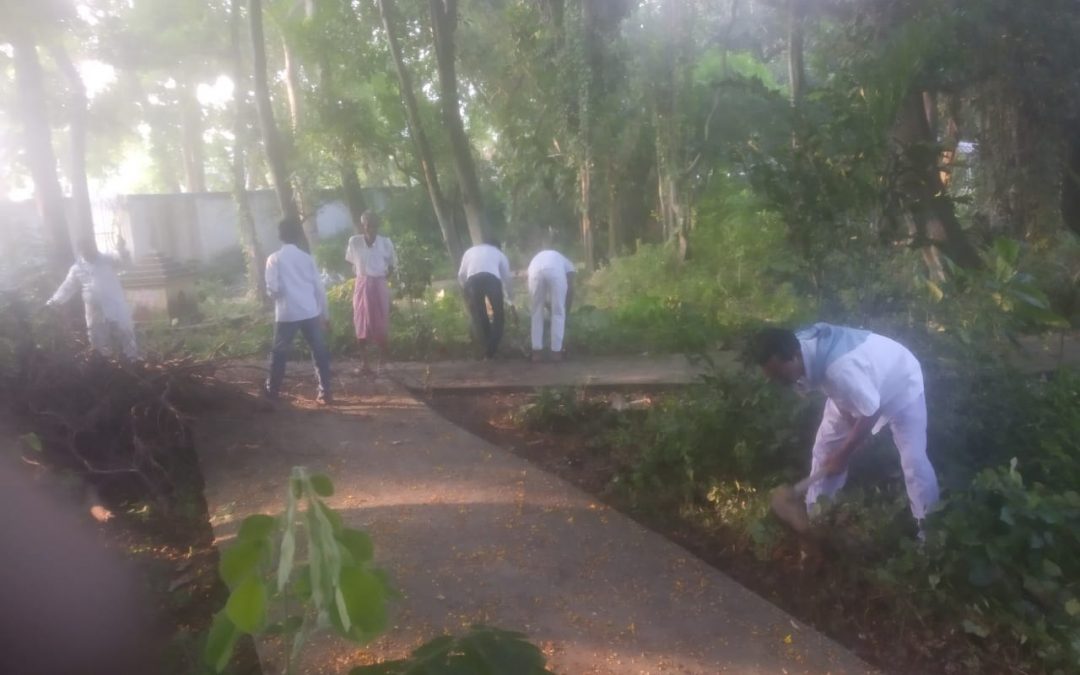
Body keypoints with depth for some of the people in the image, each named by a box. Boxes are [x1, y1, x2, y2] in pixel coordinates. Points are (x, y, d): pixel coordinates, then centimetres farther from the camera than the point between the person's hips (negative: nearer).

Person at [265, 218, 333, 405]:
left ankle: (272, 391, 23)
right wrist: (325, 314, 14)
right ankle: (325, 393, 3)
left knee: (279, 353, 13)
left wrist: (275, 294, 14)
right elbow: (319, 288, 6)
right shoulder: (307, 258, 6)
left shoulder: (274, 258, -1)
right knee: (320, 352, 6)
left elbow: (272, 288, -10)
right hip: (310, 313, 1)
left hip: (286, 314, -1)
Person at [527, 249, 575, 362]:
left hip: (535, 270, 2)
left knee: (537, 313, 19)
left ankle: (536, 351, 19)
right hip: (556, 271, -2)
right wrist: (566, 312, 31)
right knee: (558, 313, 14)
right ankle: (556, 351, 17)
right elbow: (570, 290, 24)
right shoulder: (566, 264, 38)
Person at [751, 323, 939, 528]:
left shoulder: (839, 369, -47)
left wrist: (842, 456, -22)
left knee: (913, 462, -5)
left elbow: (870, 413, -32)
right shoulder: (800, 346, -23)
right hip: (859, 388, 7)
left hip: (901, 385, -7)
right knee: (825, 447, 7)